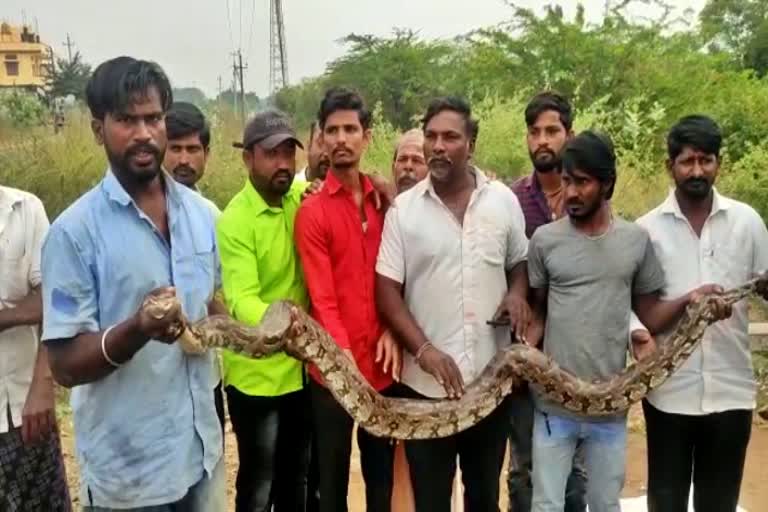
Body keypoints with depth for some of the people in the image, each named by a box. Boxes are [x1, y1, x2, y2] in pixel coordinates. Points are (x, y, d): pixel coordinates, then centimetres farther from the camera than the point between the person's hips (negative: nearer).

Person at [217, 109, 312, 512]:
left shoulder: (303, 196, -1)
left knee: (296, 478, 20)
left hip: (301, 365, 6)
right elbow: (242, 299, -27)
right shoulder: (234, 221, -18)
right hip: (256, 373, -5)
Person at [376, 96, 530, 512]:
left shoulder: (503, 200, 1)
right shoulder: (403, 209, -4)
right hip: (426, 383, -1)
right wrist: (424, 349, -17)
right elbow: (386, 290, -5)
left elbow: (520, 262, 13)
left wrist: (517, 293, -10)